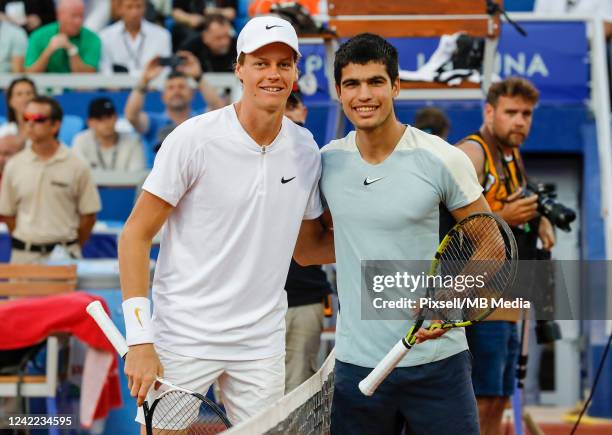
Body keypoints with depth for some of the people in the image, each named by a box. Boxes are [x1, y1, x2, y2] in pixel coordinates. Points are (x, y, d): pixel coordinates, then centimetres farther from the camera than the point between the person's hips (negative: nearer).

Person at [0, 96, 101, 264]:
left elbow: (88, 214, 2)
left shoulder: (76, 166, -3)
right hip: (23, 254, 2)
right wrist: (24, 242, 9)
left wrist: (72, 249, 7)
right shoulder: (14, 166, 4)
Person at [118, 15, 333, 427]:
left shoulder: (307, 150, 4)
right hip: (184, 337, -4)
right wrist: (139, 340, -15)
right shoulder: (194, 139, -10)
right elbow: (136, 235, -9)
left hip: (262, 343, 4)